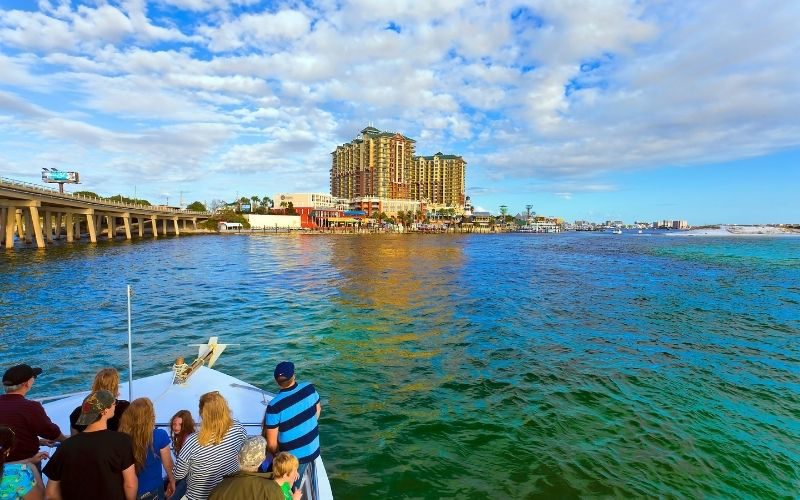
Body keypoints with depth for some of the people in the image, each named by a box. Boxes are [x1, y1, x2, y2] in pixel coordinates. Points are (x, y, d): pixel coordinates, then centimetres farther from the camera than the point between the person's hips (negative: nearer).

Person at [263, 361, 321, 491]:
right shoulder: (309, 388, -14)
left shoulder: (274, 406, -28)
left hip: (294, 457, -4)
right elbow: (318, 409, 6)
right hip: (313, 449, 4)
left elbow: (271, 444, -20)